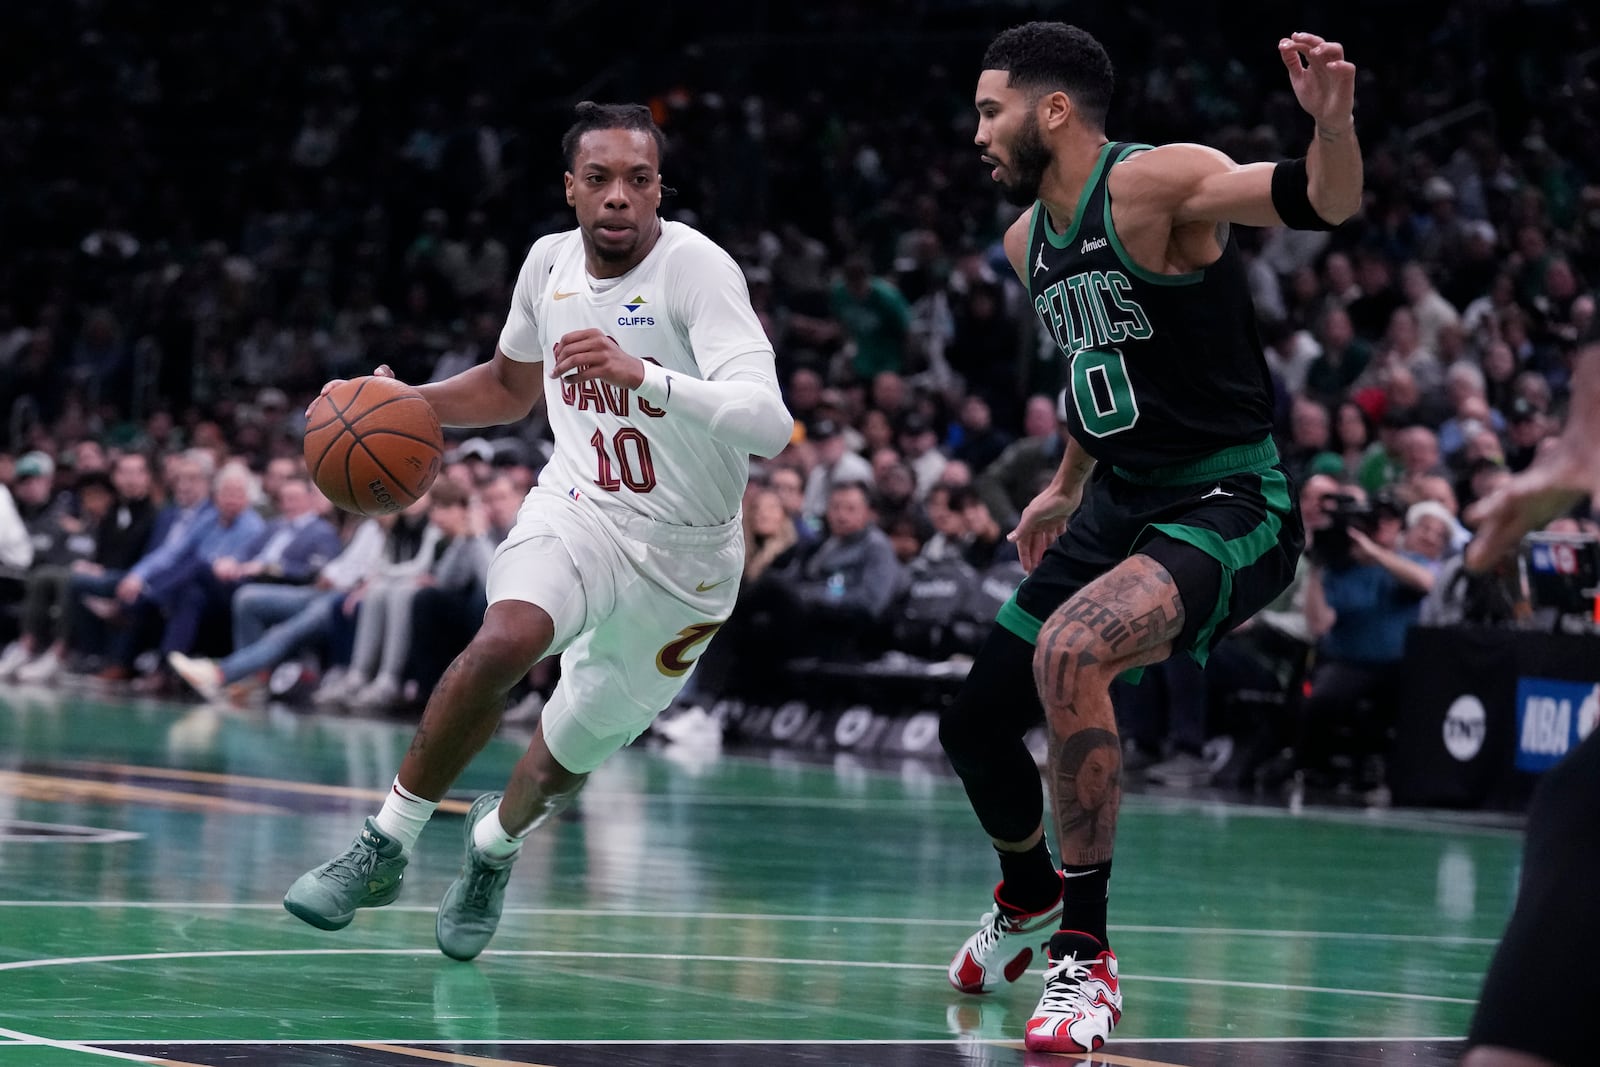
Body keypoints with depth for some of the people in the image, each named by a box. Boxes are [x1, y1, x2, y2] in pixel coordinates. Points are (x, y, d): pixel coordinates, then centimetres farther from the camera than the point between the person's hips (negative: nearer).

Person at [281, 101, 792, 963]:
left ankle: (496, 843, 48)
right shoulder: (550, 263, -5)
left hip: (686, 556, -2)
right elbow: (511, 384, 17)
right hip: (578, 511, 2)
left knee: (571, 755, 11)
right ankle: (384, 846, -17)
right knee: (507, 639, -31)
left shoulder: (697, 269, -23)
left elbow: (768, 424, -36)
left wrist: (643, 376, -48)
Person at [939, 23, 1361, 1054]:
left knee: (1069, 651, -35)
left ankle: (1085, 959, -25)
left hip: (1231, 504, -9)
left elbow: (1326, 204, -30)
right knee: (974, 726, 13)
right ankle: (1029, 899, 47)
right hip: (1122, 505, 9)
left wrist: (1333, 120, -50)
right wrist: (1068, 487, 31)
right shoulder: (1029, 241, 10)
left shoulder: (1155, 183, -16)